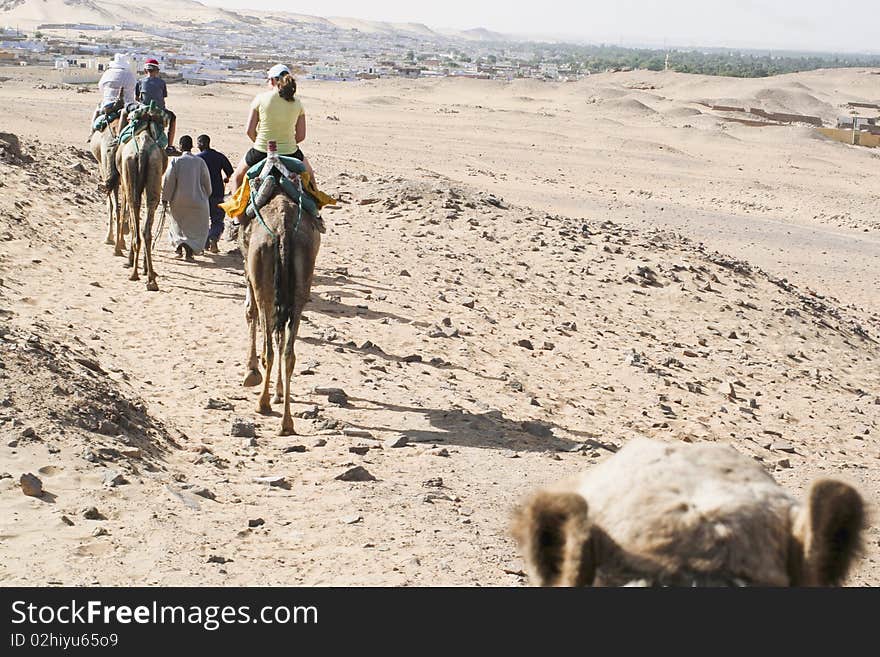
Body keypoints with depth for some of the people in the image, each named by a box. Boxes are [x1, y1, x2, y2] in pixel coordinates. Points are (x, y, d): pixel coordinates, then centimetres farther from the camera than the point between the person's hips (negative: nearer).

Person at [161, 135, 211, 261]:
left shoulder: (175, 161, -6)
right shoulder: (200, 161, -1)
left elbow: (168, 180, -5)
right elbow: (206, 181, 6)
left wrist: (165, 198, 4)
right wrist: (206, 196, 21)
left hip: (178, 200, 0)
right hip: (197, 200, 0)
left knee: (177, 225, 18)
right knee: (196, 228, 8)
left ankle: (179, 245, -2)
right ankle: (190, 251, -9)